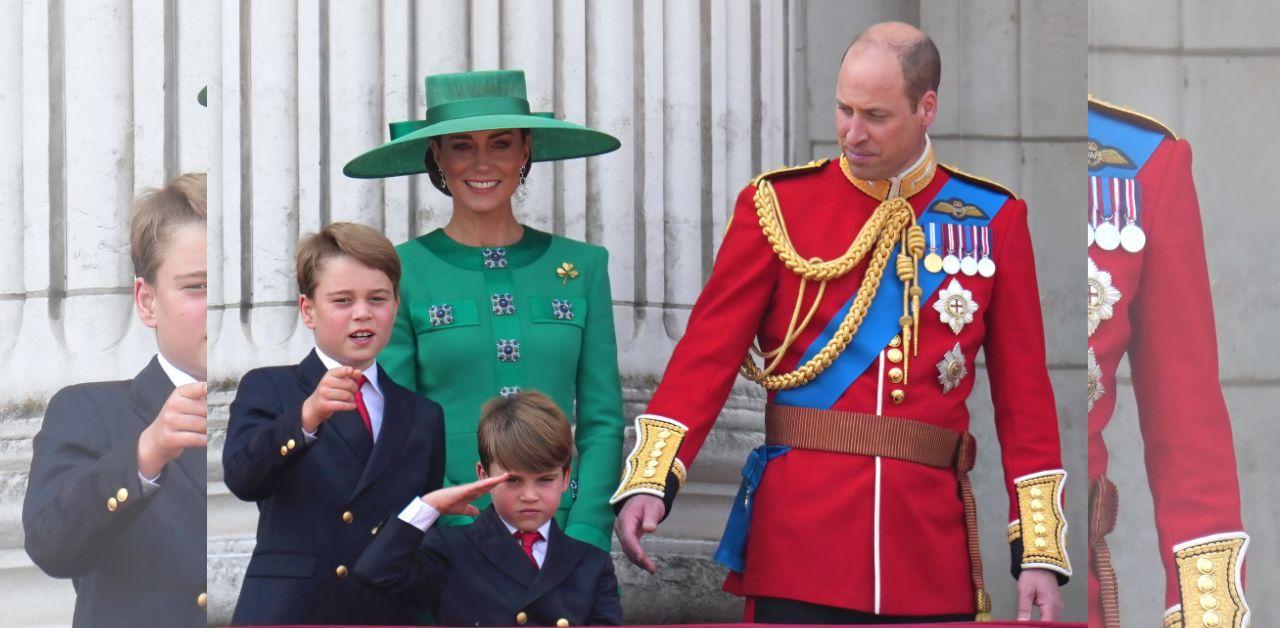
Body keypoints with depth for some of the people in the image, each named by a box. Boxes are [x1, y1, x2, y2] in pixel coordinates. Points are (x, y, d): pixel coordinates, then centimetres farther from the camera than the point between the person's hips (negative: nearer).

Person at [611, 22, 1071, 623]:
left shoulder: (993, 220, 7)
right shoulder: (778, 205, 3)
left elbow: (1024, 395, 7)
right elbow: (708, 352, -1)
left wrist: (1041, 552, 1)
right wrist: (649, 482, -15)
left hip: (930, 545, 1)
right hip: (799, 543, -1)